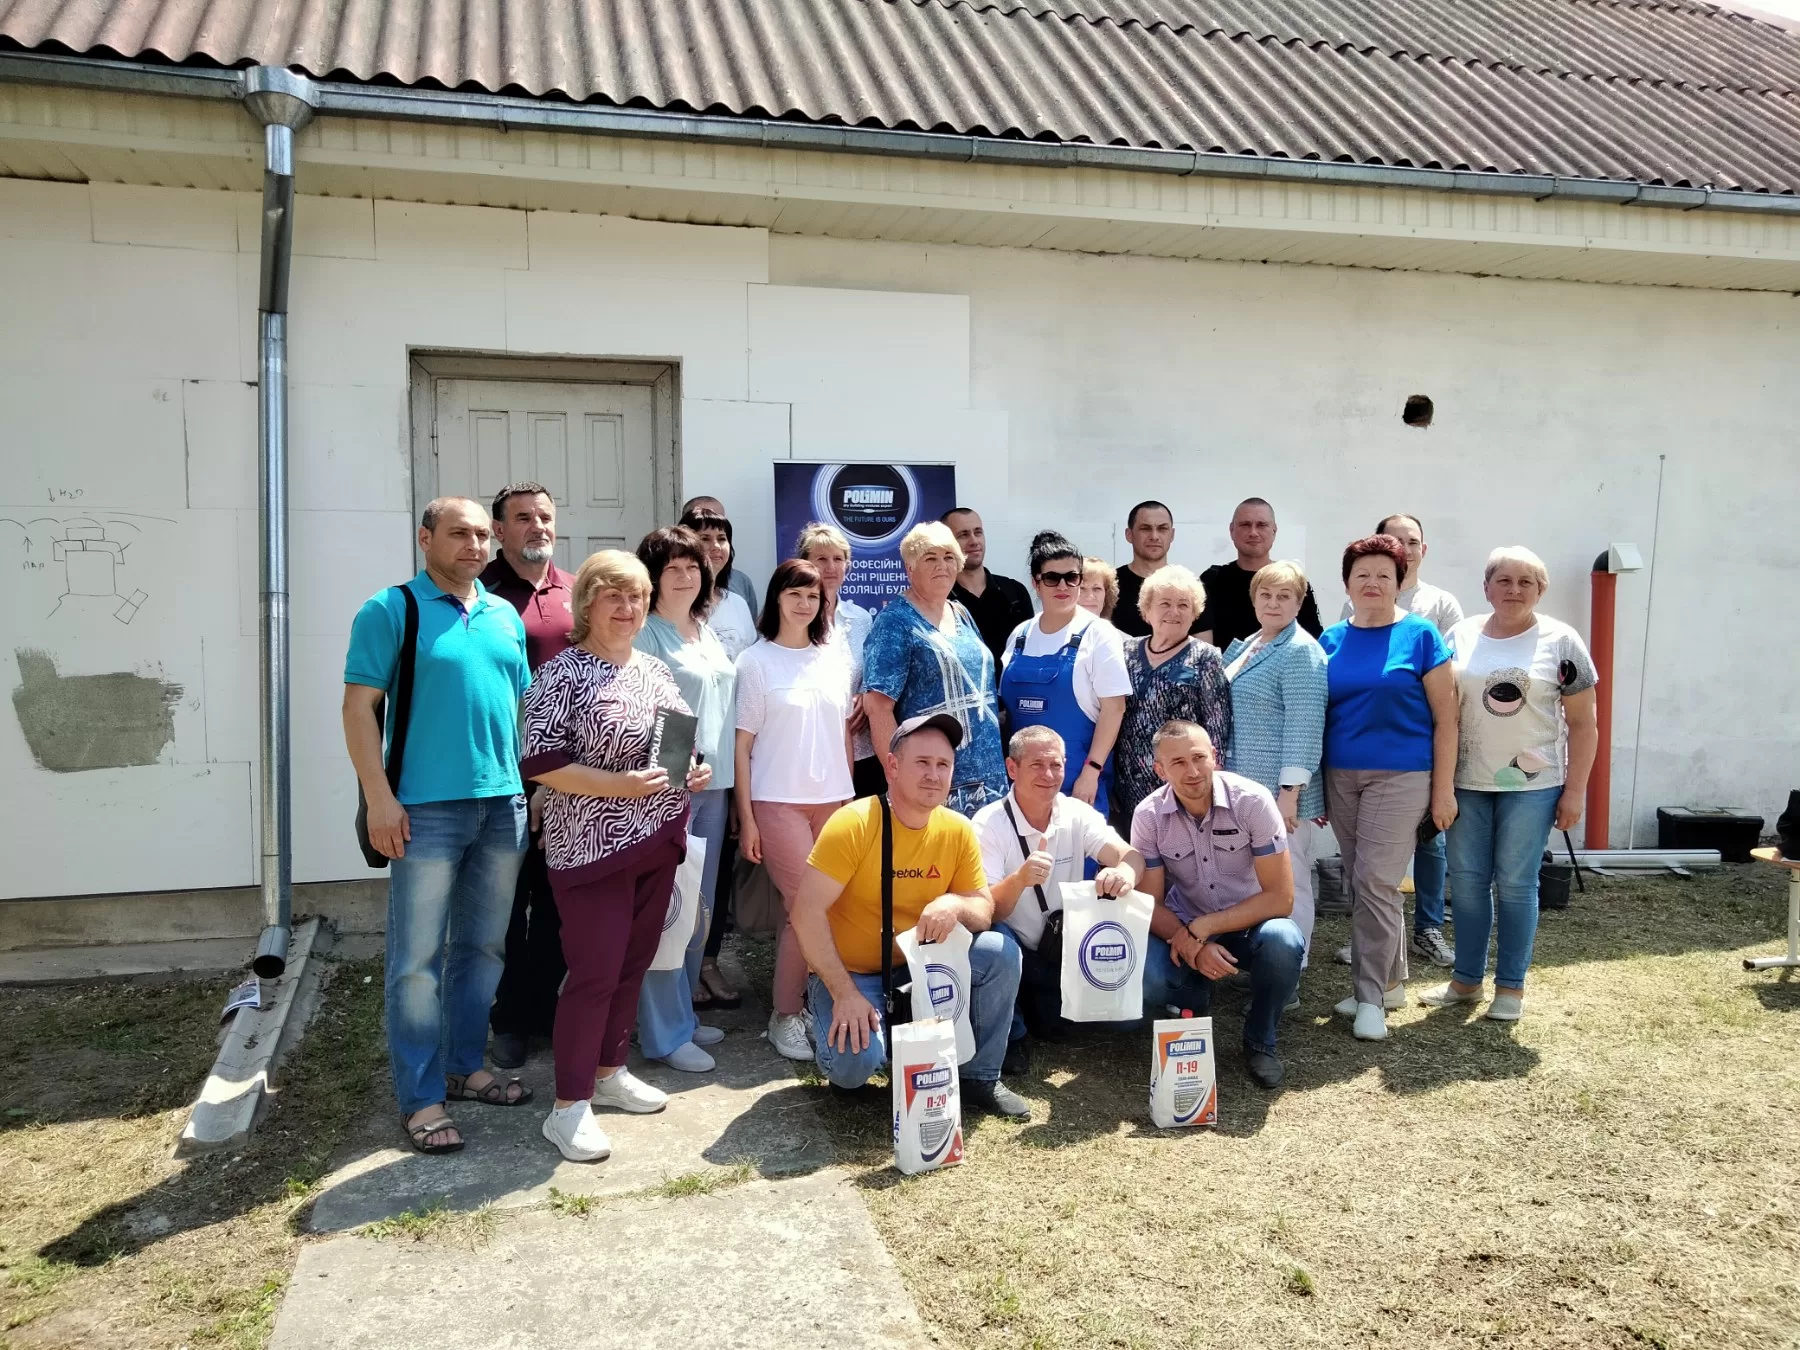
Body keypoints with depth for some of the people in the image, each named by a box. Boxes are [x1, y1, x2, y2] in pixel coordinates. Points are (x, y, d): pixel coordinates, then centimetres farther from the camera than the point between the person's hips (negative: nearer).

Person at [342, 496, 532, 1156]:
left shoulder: (506, 618, 13)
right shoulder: (390, 610, -4)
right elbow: (360, 707, -8)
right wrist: (379, 797, -14)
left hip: (504, 805, 6)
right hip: (426, 809, -6)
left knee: (484, 948, 14)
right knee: (418, 960, -1)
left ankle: (465, 1067, 29)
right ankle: (420, 1099, 9)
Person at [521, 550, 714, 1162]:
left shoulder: (655, 669, 11)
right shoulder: (562, 674, -12)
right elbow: (538, 762, -17)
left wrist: (693, 770, 1)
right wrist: (618, 784, -23)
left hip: (656, 842, 7)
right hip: (592, 848, -7)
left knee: (634, 962, 15)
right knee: (595, 972, -5)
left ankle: (608, 1071, 31)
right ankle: (569, 1106, 5)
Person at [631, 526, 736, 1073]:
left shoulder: (708, 633, 17)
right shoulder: (643, 635, -7)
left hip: (713, 785, 8)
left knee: (700, 909, 14)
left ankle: (683, 1014, 26)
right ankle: (665, 1034, 3)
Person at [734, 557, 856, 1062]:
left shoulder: (836, 656, 10)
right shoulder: (755, 661, -1)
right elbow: (742, 744, -3)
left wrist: (851, 795, 11)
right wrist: (746, 817, -6)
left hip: (833, 800, 4)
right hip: (779, 802, -4)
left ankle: (814, 1002, 19)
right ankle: (785, 1017, 9)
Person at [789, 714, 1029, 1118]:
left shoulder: (958, 830, -6)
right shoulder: (853, 824, -21)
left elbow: (986, 911, -1)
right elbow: (807, 911, -22)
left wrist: (956, 904, -26)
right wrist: (844, 993, -25)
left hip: (921, 964, 5)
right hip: (848, 972, -5)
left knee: (1000, 951, -16)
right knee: (855, 1062, -30)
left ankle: (980, 1077, 2)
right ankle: (832, 1025, 9)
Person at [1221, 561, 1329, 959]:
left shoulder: (1300, 651, -13)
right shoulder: (1244, 646, 14)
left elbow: (1305, 726, -18)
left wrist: (1290, 791, -21)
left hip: (1281, 792, -9)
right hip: (1244, 788, 9)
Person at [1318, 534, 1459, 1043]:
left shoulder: (1420, 635, -5)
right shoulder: (1331, 639, 7)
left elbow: (1444, 717, -4)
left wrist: (1444, 789, -8)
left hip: (1401, 777, -5)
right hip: (1341, 776, 5)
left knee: (1374, 883, -7)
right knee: (1358, 885, 10)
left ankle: (1371, 995, 4)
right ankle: (1390, 981, 25)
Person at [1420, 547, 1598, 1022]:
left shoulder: (1560, 641, -3)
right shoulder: (1460, 636, 4)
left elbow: (1582, 724, -1)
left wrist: (1574, 791, -6)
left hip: (1531, 786, -3)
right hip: (1467, 784, 3)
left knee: (1516, 884, 3)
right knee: (1466, 881, 8)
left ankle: (1511, 986, 16)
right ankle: (1466, 979, 21)